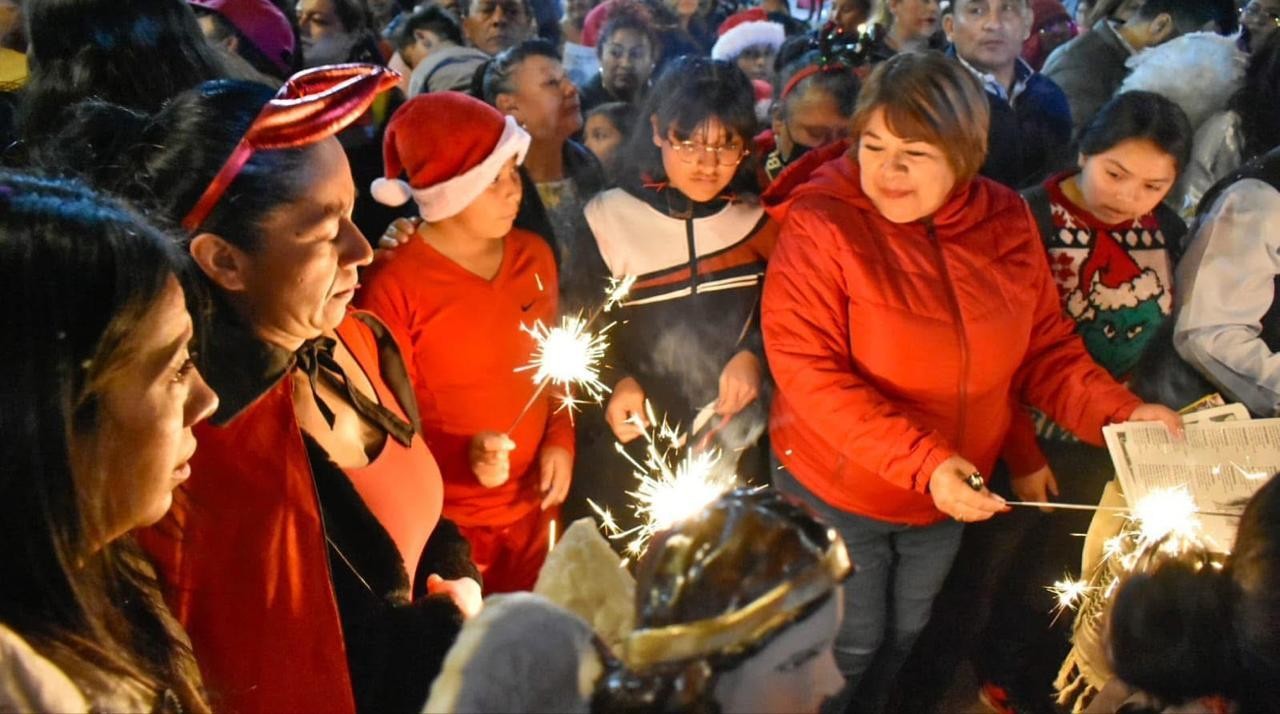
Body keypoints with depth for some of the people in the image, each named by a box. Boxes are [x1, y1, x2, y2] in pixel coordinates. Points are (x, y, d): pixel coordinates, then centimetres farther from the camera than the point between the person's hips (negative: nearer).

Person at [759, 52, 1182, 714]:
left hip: (950, 499, 5)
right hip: (837, 490, -5)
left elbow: (1045, 348, 2)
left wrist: (1120, 414, -16)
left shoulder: (1006, 222, -7)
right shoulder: (822, 224, -22)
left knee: (907, 635, 26)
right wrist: (923, 463, -34)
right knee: (853, 647, 15)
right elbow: (807, 372, -27)